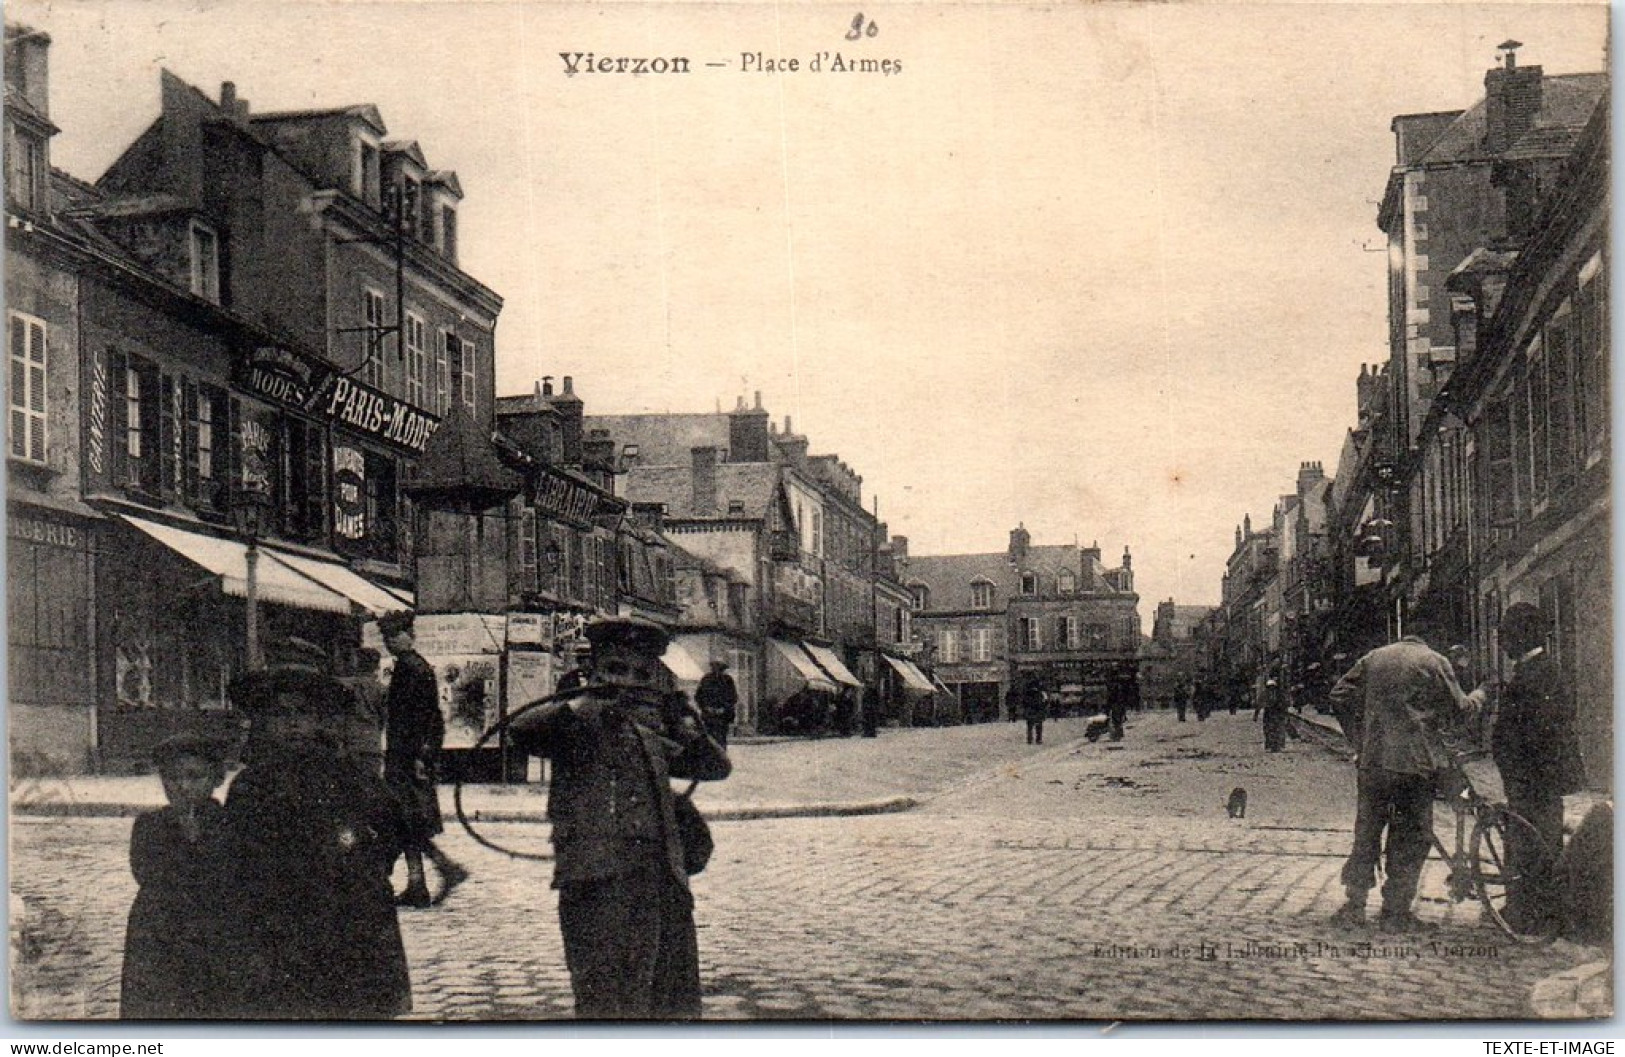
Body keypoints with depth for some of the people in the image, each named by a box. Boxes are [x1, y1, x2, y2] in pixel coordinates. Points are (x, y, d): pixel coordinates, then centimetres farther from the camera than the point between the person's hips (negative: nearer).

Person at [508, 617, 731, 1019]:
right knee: (610, 1007, -11)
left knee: (677, 1008, 12)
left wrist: (688, 727, -2)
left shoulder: (652, 736, 20)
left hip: (666, 887, 7)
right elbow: (522, 730, -17)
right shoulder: (576, 724, 2)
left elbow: (716, 767, 16)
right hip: (598, 883, -6)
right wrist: (594, 703, -25)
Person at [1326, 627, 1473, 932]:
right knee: (1411, 837, 5)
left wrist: (1358, 739, 17)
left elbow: (1339, 697, 10)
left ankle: (1354, 905, 11)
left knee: (1366, 830, 12)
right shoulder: (1435, 662, 1)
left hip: (1372, 759, 3)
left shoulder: (1373, 658, 12)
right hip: (1416, 760, -3)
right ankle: (1395, 911, 4)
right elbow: (1458, 708, 1)